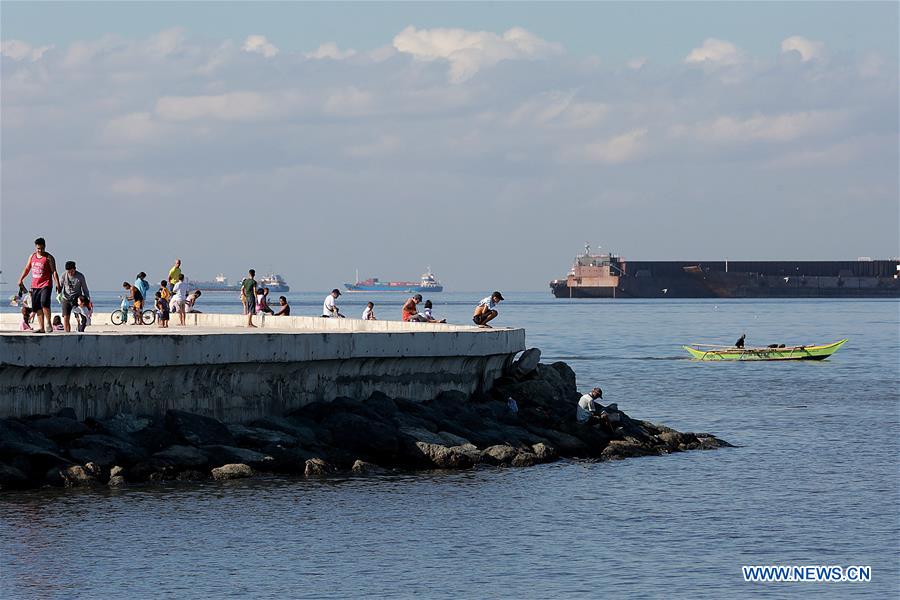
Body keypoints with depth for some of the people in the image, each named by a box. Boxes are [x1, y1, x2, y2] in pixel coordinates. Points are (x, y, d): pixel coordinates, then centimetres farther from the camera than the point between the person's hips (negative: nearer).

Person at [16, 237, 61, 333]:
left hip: (46, 285, -6)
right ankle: (41, 327, 10)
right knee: (37, 307, 4)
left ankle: (48, 324, -13)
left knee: (44, 303, -23)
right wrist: (21, 280, 13)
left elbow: (54, 271, -8)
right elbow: (27, 269, 21)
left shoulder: (49, 257, -4)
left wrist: (58, 285, -16)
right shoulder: (32, 256, 12)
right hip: (35, 285, 6)